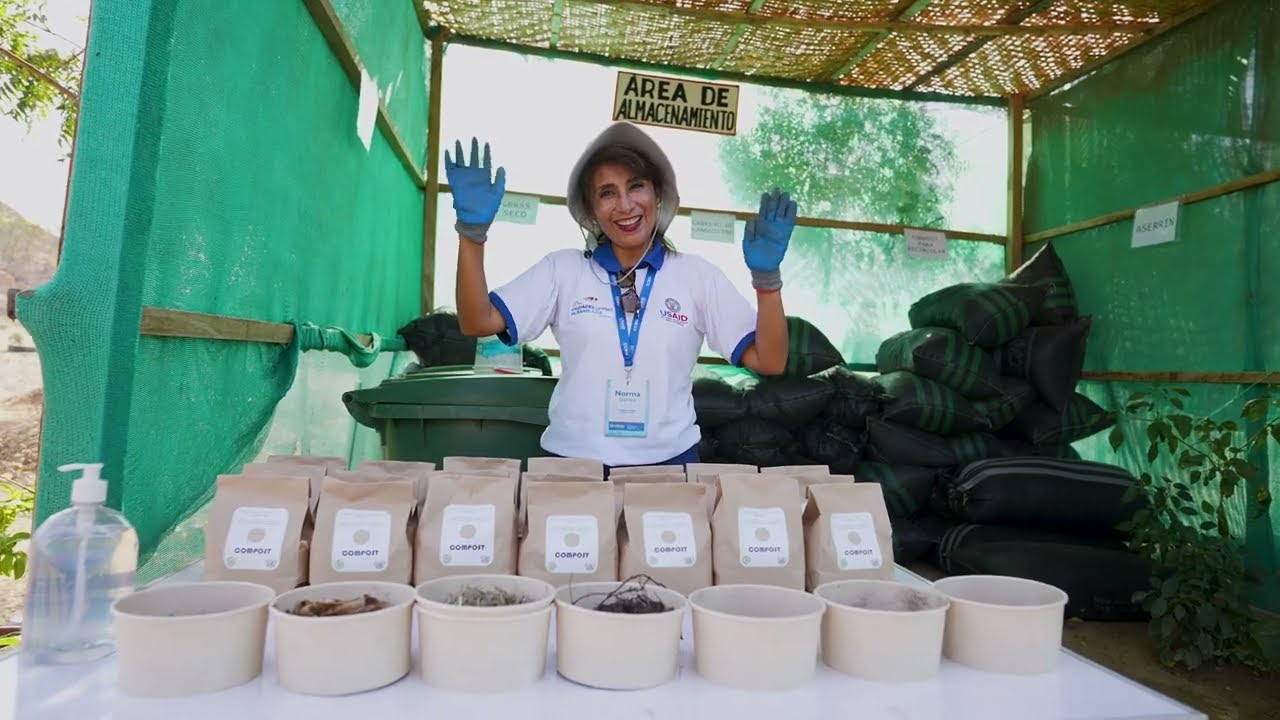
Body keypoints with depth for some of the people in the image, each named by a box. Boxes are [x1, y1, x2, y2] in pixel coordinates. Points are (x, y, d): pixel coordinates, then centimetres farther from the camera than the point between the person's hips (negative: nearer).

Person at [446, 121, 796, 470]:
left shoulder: (698, 274, 1)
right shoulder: (562, 269, 2)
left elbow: (768, 361, -3)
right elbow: (477, 323, -6)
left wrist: (766, 275, -16)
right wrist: (472, 230, -16)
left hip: (668, 462, 1)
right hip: (572, 460, 0)